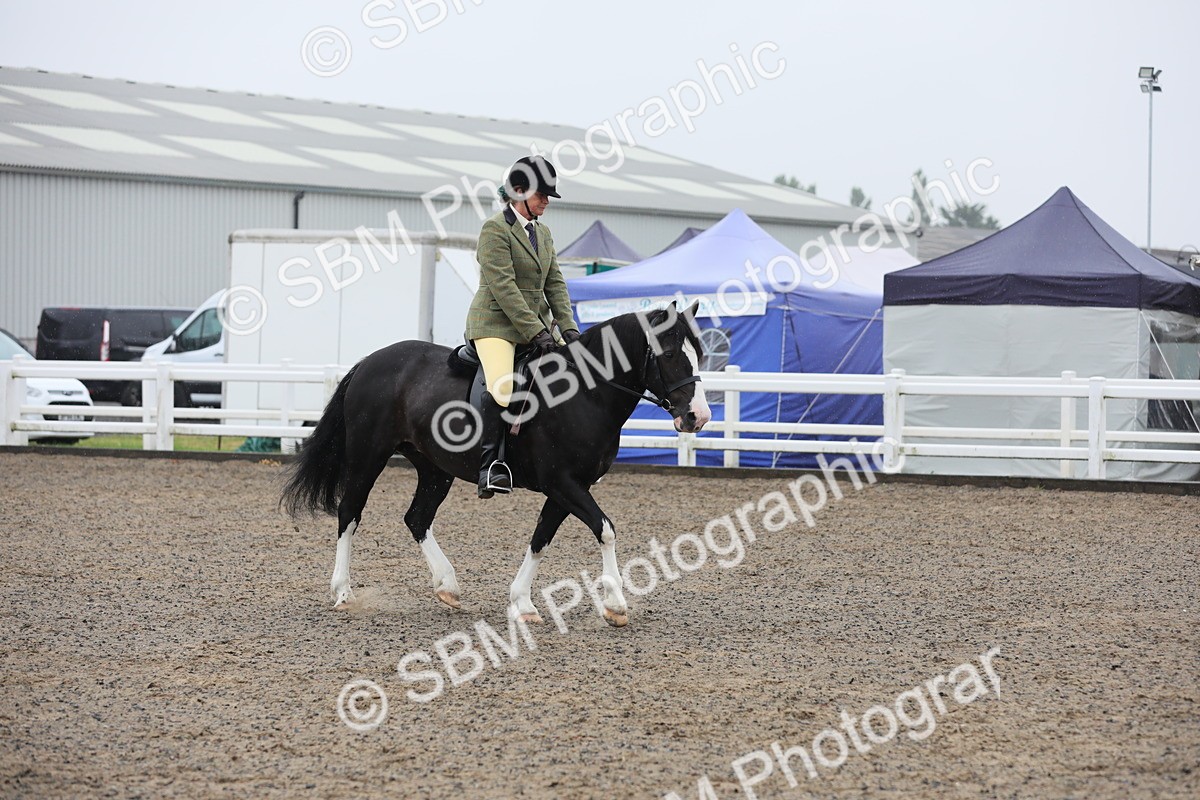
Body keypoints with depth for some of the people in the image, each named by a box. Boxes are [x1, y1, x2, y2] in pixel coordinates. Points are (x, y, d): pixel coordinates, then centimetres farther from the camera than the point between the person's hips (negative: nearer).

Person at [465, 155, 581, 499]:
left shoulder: (543, 233, 15)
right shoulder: (496, 229, -10)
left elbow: (555, 283, 13)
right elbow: (503, 288, -17)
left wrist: (567, 326, -2)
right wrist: (536, 332, -21)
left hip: (536, 324, 8)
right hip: (496, 323, -8)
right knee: (503, 387, -31)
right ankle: (490, 465, -25)